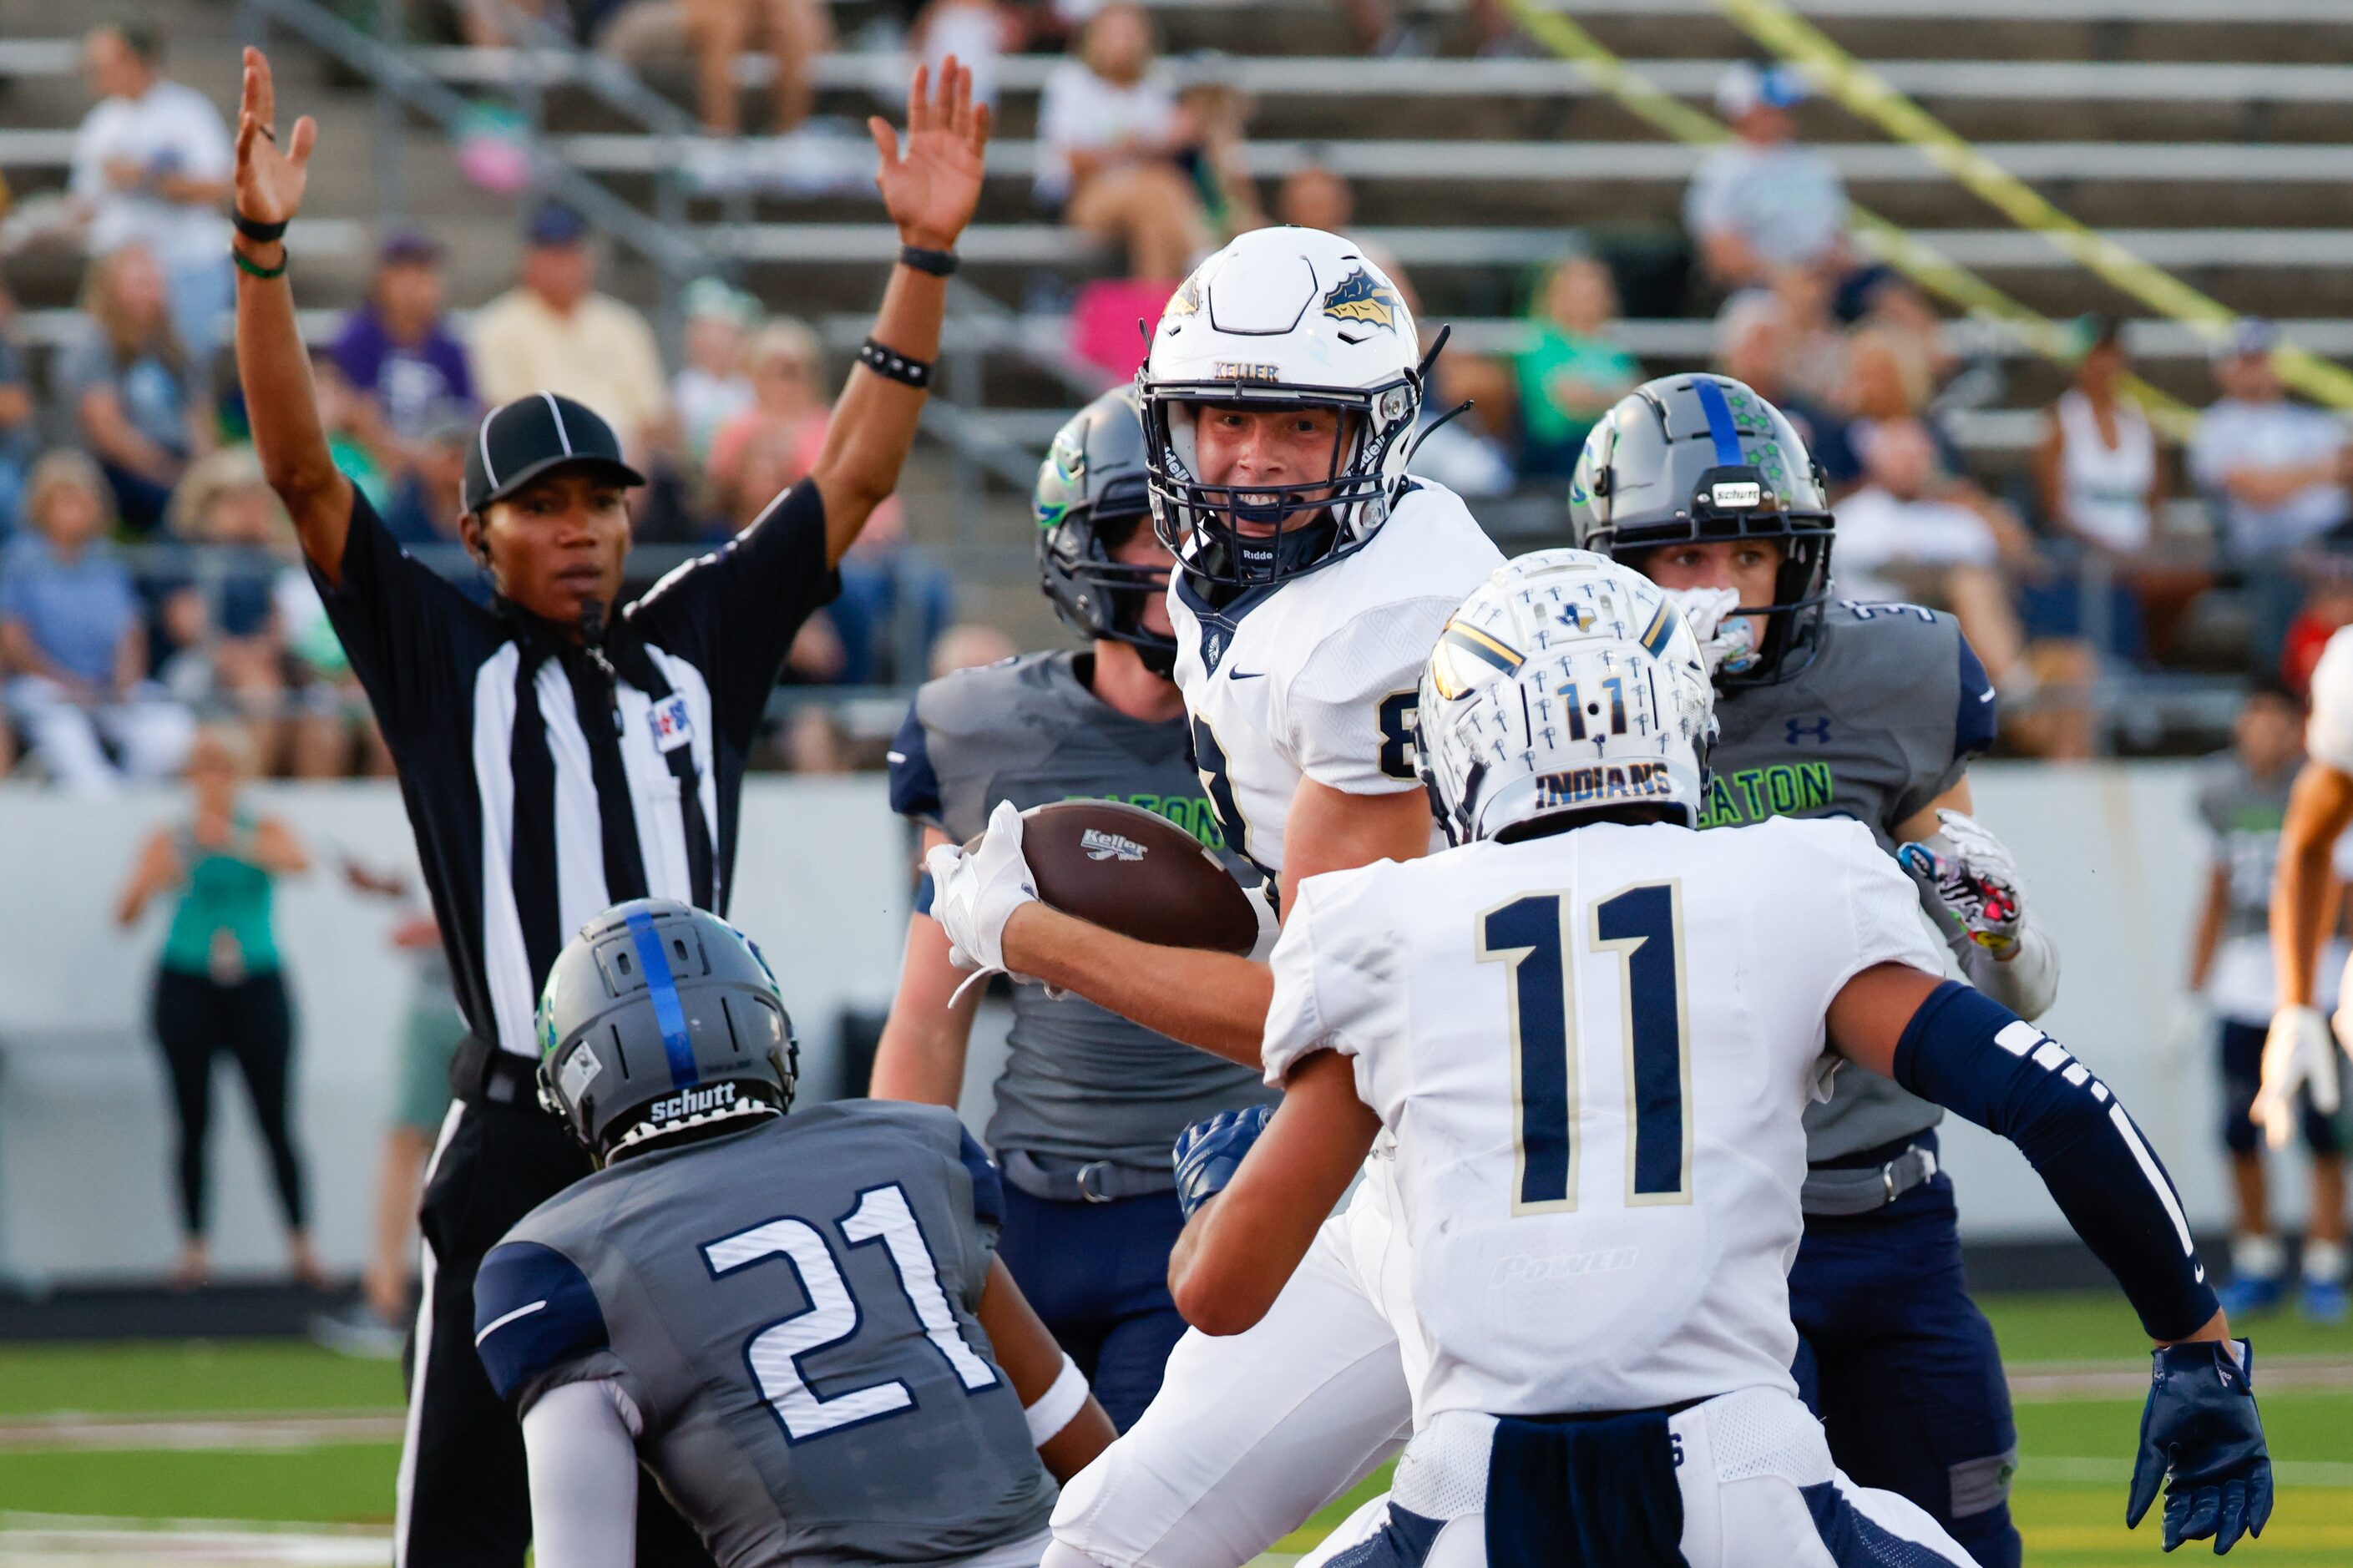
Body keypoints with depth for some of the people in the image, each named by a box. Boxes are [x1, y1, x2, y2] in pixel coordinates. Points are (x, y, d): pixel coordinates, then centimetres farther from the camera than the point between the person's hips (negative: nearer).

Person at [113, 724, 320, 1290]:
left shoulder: (265, 831, 4)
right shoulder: (170, 840, 6)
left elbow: (299, 862, -18)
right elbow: (125, 915, 2)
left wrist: (235, 843, -32)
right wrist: (146, 886, -21)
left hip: (257, 985, -1)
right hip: (187, 985, 1)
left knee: (276, 1121, -4)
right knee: (194, 1123, 0)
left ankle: (301, 1244, -3)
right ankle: (194, 1247, 2)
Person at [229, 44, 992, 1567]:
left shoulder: (698, 643, 13)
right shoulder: (441, 653, 5)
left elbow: (858, 476, 13)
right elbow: (304, 473, -3)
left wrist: (926, 257, 6)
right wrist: (262, 249, -15)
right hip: (516, 1148, -3)